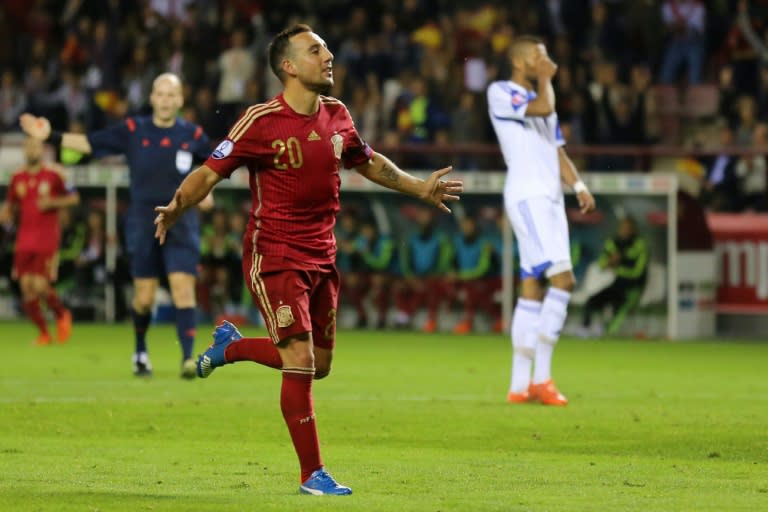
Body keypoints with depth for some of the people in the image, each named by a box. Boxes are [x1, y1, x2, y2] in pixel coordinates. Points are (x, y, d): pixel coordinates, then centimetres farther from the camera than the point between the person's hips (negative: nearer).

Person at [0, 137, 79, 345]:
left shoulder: (54, 175, -3)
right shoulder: (17, 178, 8)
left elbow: (74, 198, 3)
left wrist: (52, 202, -12)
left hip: (47, 241, -4)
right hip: (24, 241, 4)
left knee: (41, 287, -13)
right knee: (27, 289, -1)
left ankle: (62, 315, 17)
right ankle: (43, 333, 15)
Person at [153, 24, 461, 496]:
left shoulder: (336, 116, 5)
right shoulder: (261, 121, -13)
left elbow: (367, 162, 23)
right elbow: (211, 171, -12)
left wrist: (419, 188, 25)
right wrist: (176, 207, -29)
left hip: (322, 257, 7)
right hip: (274, 256, -7)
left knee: (318, 365, 11)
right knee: (301, 362, -12)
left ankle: (230, 346, 36)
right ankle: (312, 474, -1)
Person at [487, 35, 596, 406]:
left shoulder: (539, 97, 23)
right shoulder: (501, 93, -3)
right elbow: (542, 108, -20)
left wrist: (578, 184, 6)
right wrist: (544, 79, -2)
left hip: (550, 199, 9)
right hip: (526, 197, -9)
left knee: (532, 288, 7)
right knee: (562, 278, -19)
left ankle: (520, 385, 9)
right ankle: (541, 377, -17)